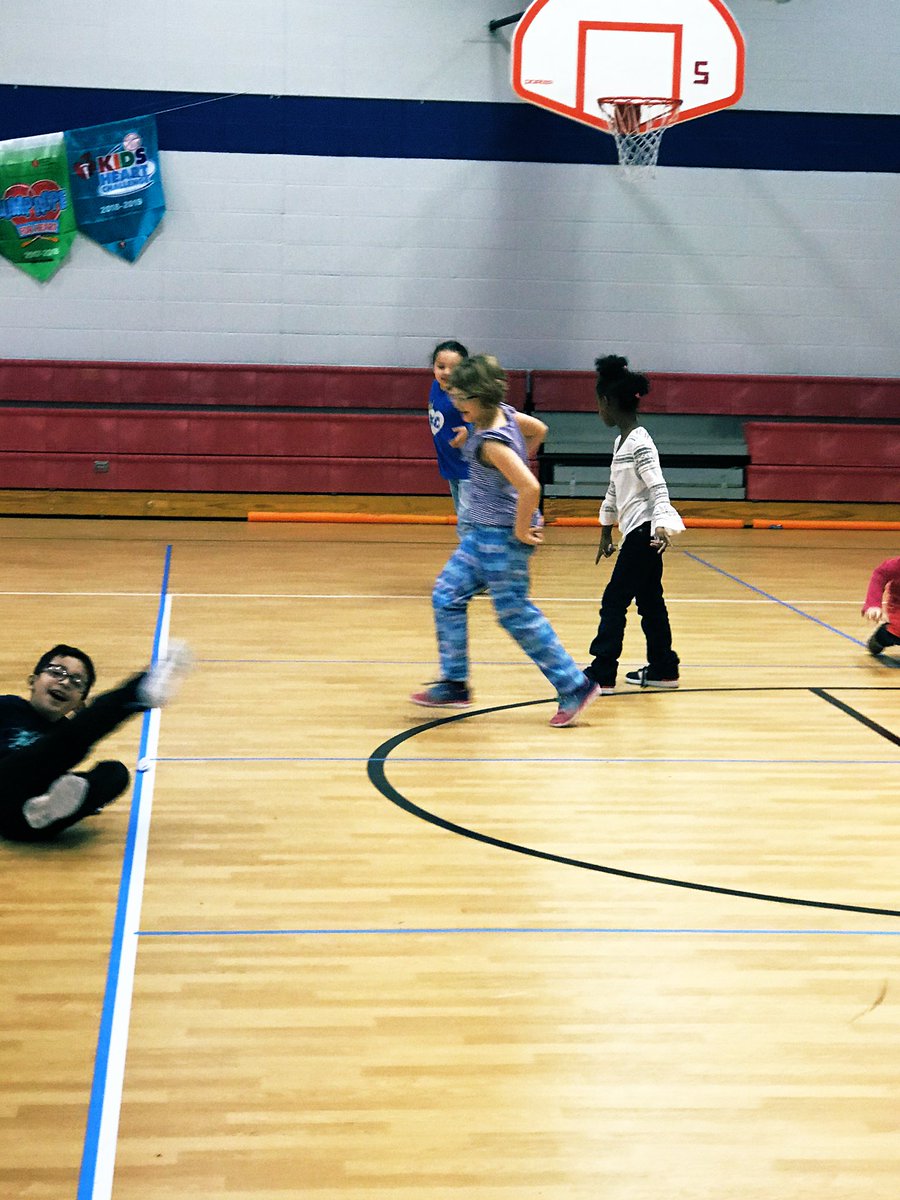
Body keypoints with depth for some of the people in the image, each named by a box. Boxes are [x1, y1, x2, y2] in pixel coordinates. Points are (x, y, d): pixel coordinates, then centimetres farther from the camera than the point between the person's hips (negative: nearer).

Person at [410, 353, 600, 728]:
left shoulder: (491, 442, -26)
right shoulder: (504, 413, 1)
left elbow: (530, 487, -35)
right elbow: (539, 429, 20)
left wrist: (520, 530, -21)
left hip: (502, 536, -10)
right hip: (483, 532, 10)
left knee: (515, 614, -1)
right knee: (447, 595, 12)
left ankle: (574, 686, 9)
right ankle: (454, 684, 18)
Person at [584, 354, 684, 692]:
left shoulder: (639, 443, -16)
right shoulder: (621, 441, 15)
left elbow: (658, 488, -22)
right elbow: (613, 490, 22)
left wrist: (661, 526, -32)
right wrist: (606, 534, 27)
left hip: (645, 531, -10)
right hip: (636, 533, 10)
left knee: (614, 601, -7)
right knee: (649, 601, 13)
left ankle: (601, 674, -5)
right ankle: (663, 669, 20)